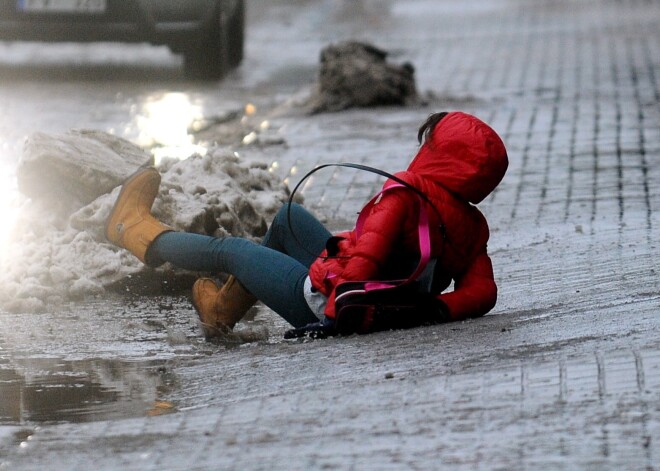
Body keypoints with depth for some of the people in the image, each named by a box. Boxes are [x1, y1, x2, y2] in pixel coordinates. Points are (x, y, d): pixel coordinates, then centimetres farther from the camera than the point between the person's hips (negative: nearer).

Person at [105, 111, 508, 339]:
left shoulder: (408, 194, -24)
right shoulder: (474, 225, -3)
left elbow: (369, 253, -36)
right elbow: (482, 292, -11)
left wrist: (337, 308, -32)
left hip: (325, 301, -8)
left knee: (228, 250, 15)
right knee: (289, 218, 28)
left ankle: (138, 230, 40)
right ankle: (226, 308, 46)